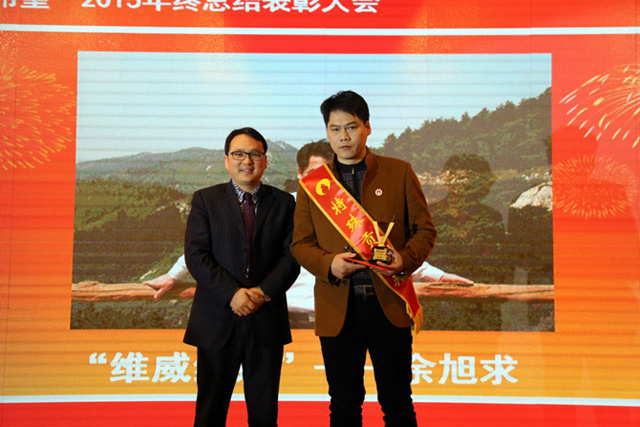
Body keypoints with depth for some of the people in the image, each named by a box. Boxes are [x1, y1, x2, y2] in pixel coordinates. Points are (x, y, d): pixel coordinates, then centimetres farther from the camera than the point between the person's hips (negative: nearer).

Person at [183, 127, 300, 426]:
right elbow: (196, 255, -5)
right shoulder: (205, 200, 4)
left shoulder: (283, 202, 8)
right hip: (218, 321, -1)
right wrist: (232, 293, -16)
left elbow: (291, 256, 1)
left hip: (267, 320, 1)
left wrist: (264, 292, -14)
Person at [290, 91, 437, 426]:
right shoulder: (312, 183, 8)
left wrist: (406, 259, -14)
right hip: (337, 311, 1)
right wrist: (328, 264, -13)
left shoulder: (399, 172, 5)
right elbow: (300, 243, 8)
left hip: (389, 305, -1)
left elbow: (424, 229, 6)